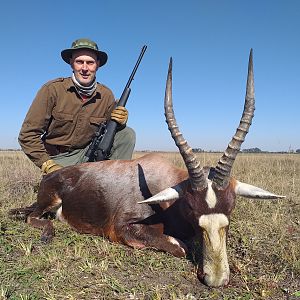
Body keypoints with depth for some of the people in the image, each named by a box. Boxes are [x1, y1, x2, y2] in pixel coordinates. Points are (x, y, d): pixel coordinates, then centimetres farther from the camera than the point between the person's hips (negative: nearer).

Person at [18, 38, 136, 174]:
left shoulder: (106, 95, -4)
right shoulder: (53, 89, -13)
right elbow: (28, 135, -11)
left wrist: (119, 123, -15)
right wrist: (49, 166, -17)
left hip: (88, 153, 3)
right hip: (58, 159, -3)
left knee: (127, 133, -12)